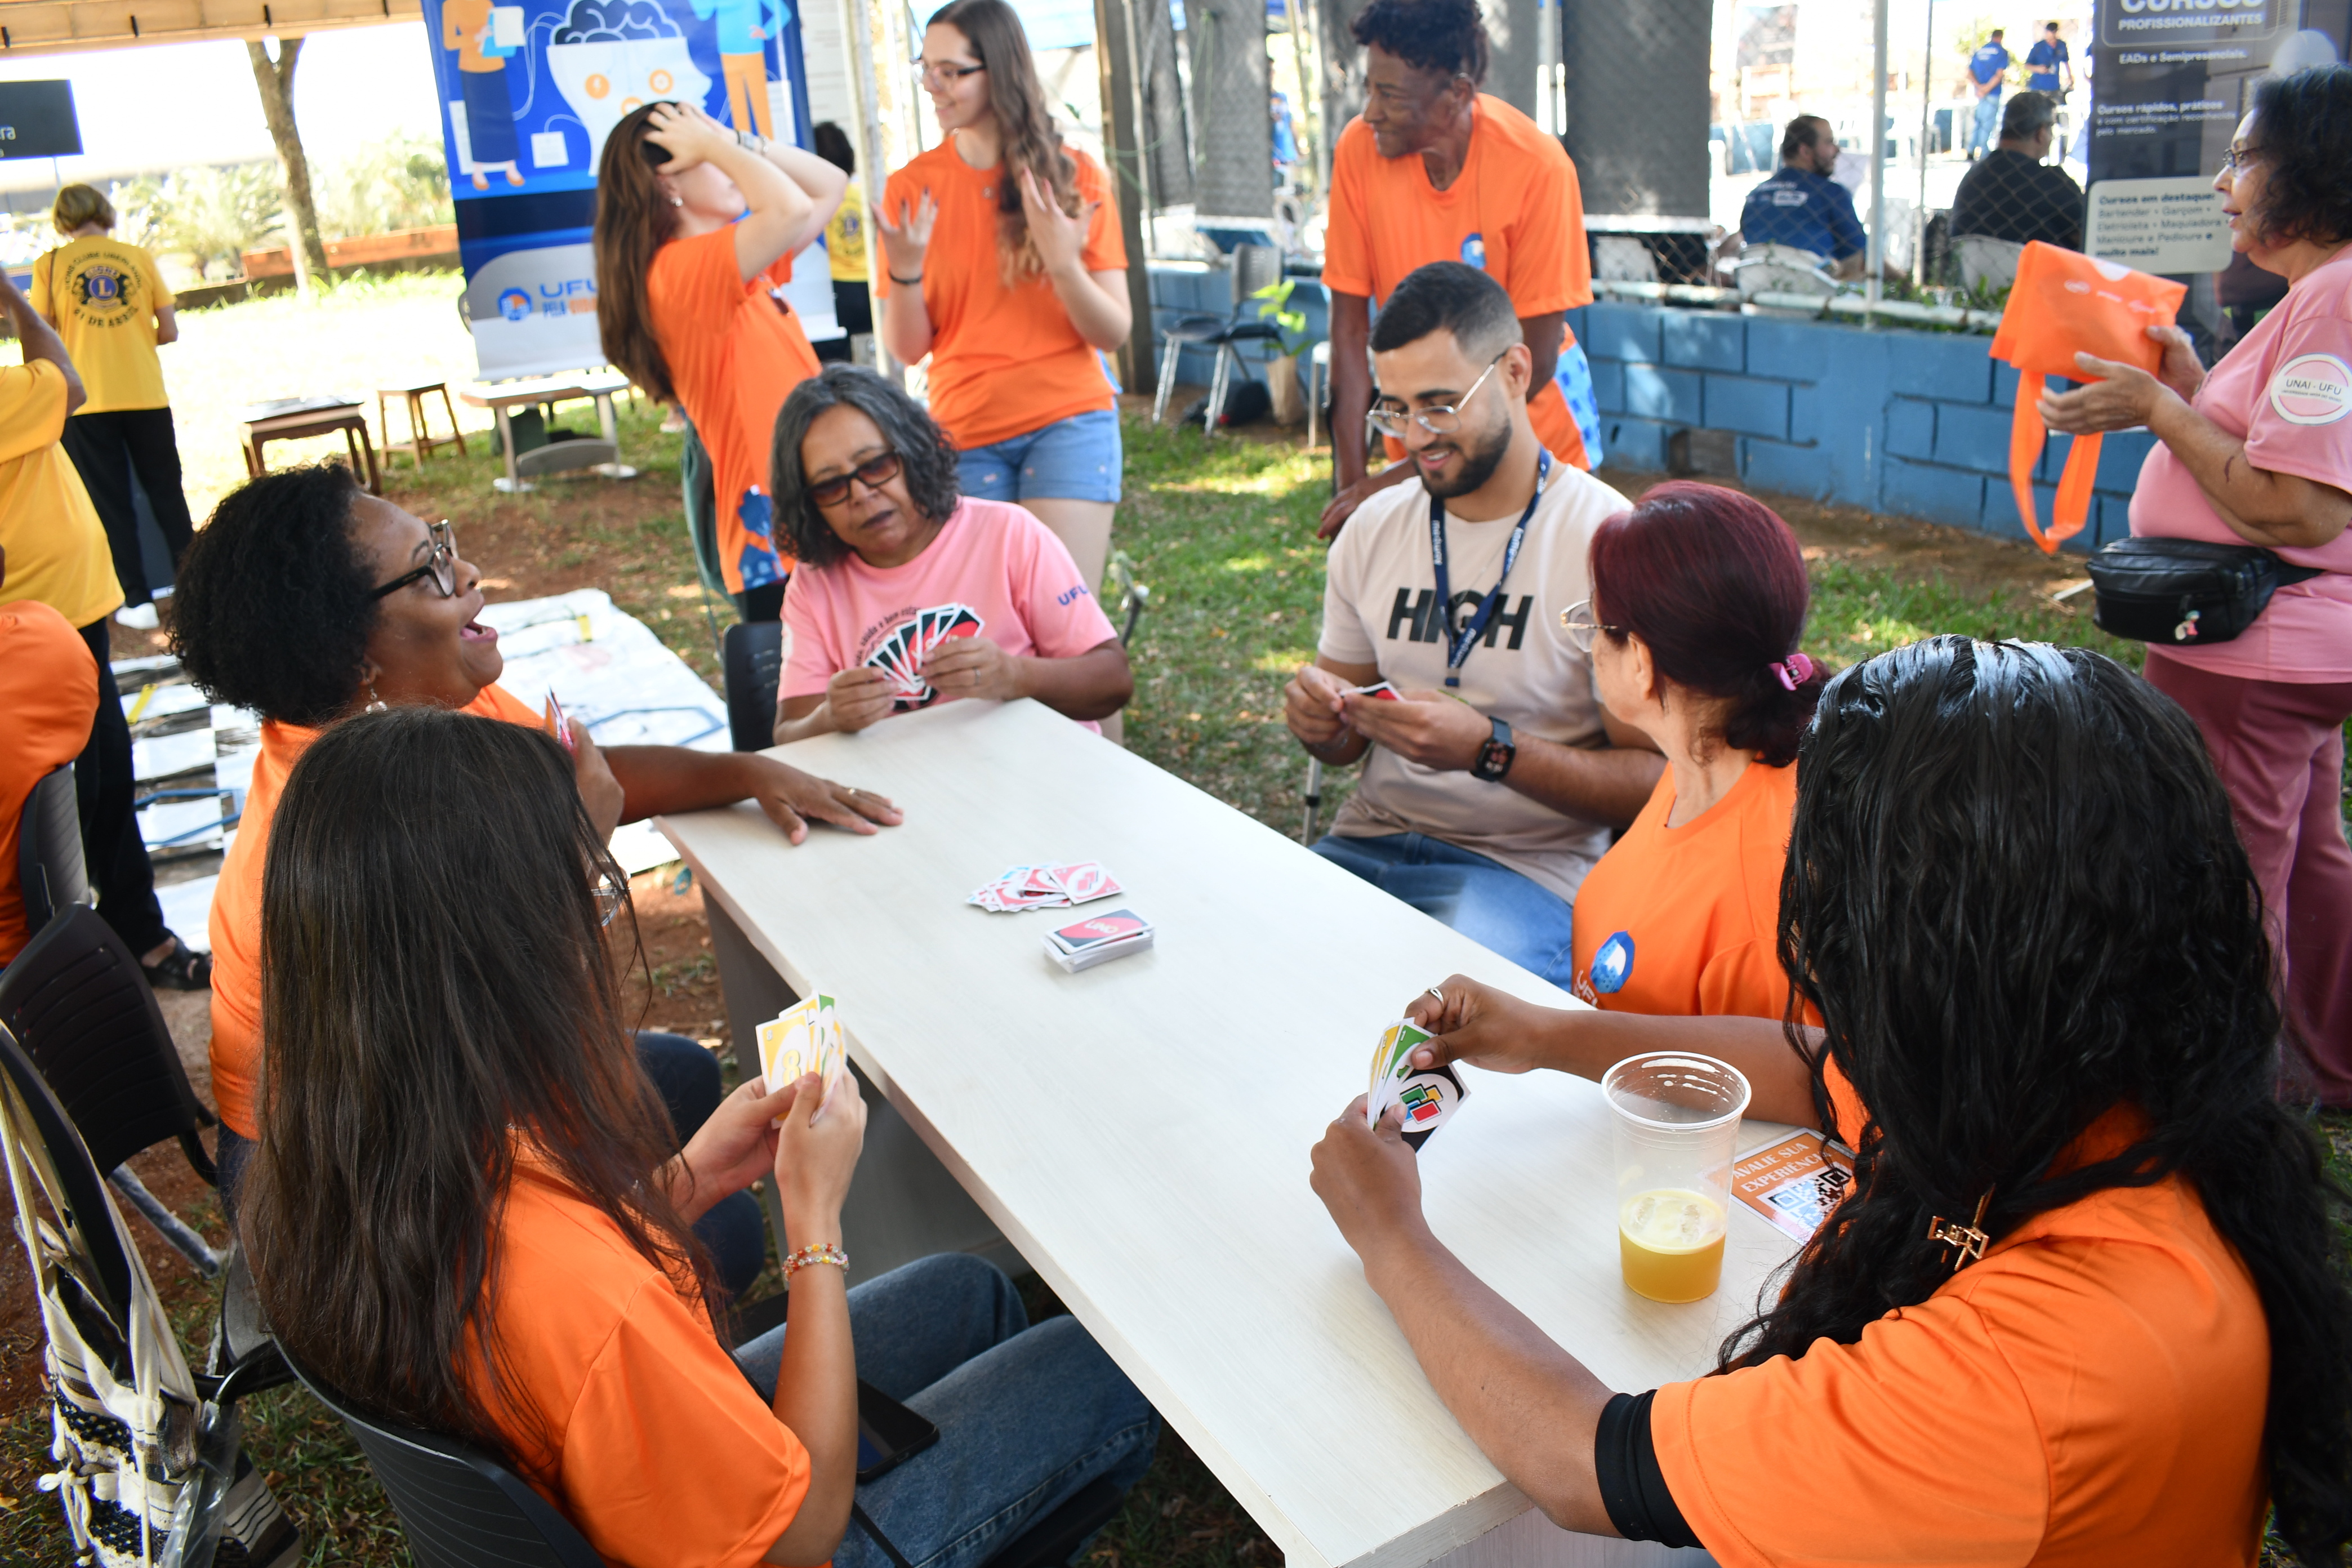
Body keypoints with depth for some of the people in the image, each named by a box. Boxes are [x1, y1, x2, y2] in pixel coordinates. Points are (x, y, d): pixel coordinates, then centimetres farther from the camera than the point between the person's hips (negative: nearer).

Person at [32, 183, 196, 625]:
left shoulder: (50, 265, 1)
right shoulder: (138, 258, 4)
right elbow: (169, 331, 3)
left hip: (87, 402, -1)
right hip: (146, 396, 1)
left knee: (111, 504, 5)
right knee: (167, 493, 12)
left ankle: (137, 600, 4)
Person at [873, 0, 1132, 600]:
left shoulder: (1073, 176, 1)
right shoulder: (912, 187, 4)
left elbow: (1114, 334, -2)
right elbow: (908, 348, 2)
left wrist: (1063, 264, -18)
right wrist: (905, 269, -16)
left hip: (1069, 422, -1)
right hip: (964, 434, 1)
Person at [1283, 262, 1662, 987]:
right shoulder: (1372, 529, 9)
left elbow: (1655, 780, -10)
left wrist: (1490, 749, -22)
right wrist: (1319, 720, -5)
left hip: (1525, 866, -5)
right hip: (1367, 841, 5)